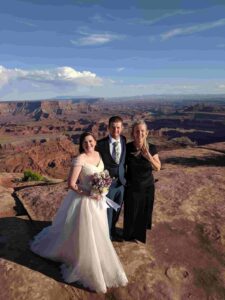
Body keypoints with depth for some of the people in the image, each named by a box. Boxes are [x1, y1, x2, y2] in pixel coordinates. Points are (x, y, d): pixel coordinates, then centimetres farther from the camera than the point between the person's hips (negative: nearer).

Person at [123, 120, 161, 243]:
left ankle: (140, 233, 48)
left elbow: (158, 167, -11)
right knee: (130, 212, 14)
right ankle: (129, 234, 43)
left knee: (144, 211, 19)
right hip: (131, 186, -1)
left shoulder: (151, 148, -12)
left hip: (147, 186, 2)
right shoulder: (127, 147, -15)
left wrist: (148, 156, -26)